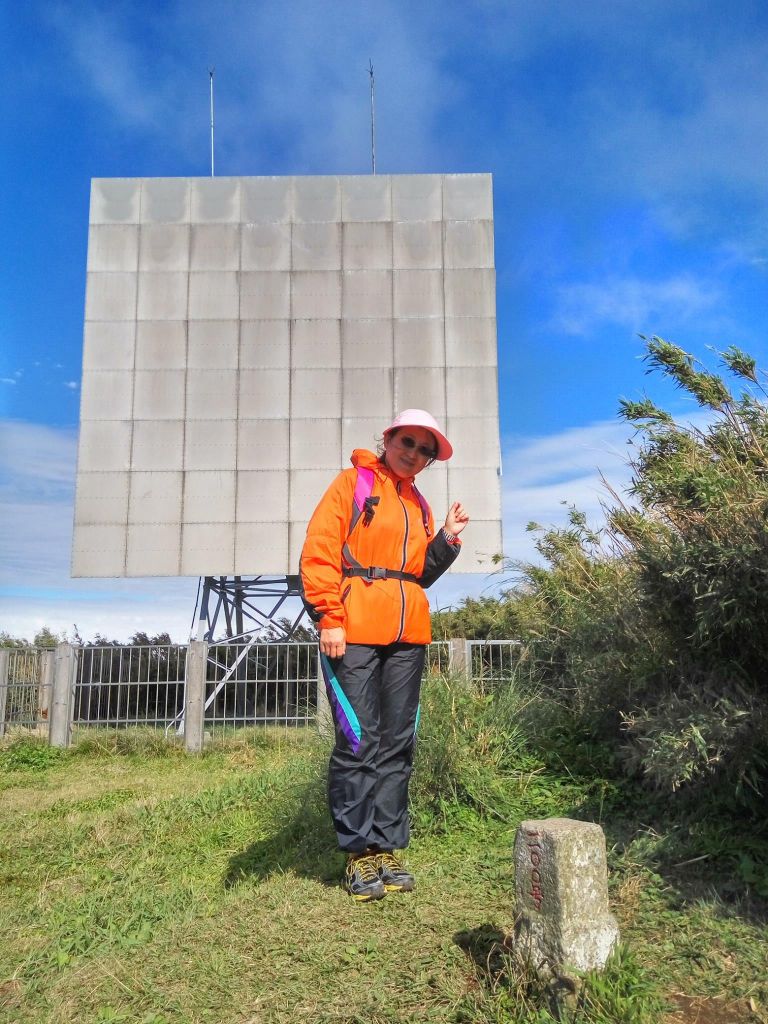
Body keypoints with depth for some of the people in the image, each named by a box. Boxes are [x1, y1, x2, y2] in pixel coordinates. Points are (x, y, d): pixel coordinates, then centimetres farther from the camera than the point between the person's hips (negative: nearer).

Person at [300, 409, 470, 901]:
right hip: (353, 632, -6)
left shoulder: (419, 504, 21)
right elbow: (319, 551, -6)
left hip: (407, 635, 6)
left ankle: (388, 848, 18)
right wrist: (329, 619, -14)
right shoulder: (353, 482, 3)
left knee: (397, 745, 8)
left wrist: (446, 538, 4)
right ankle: (360, 853, 9)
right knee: (358, 742, -4)